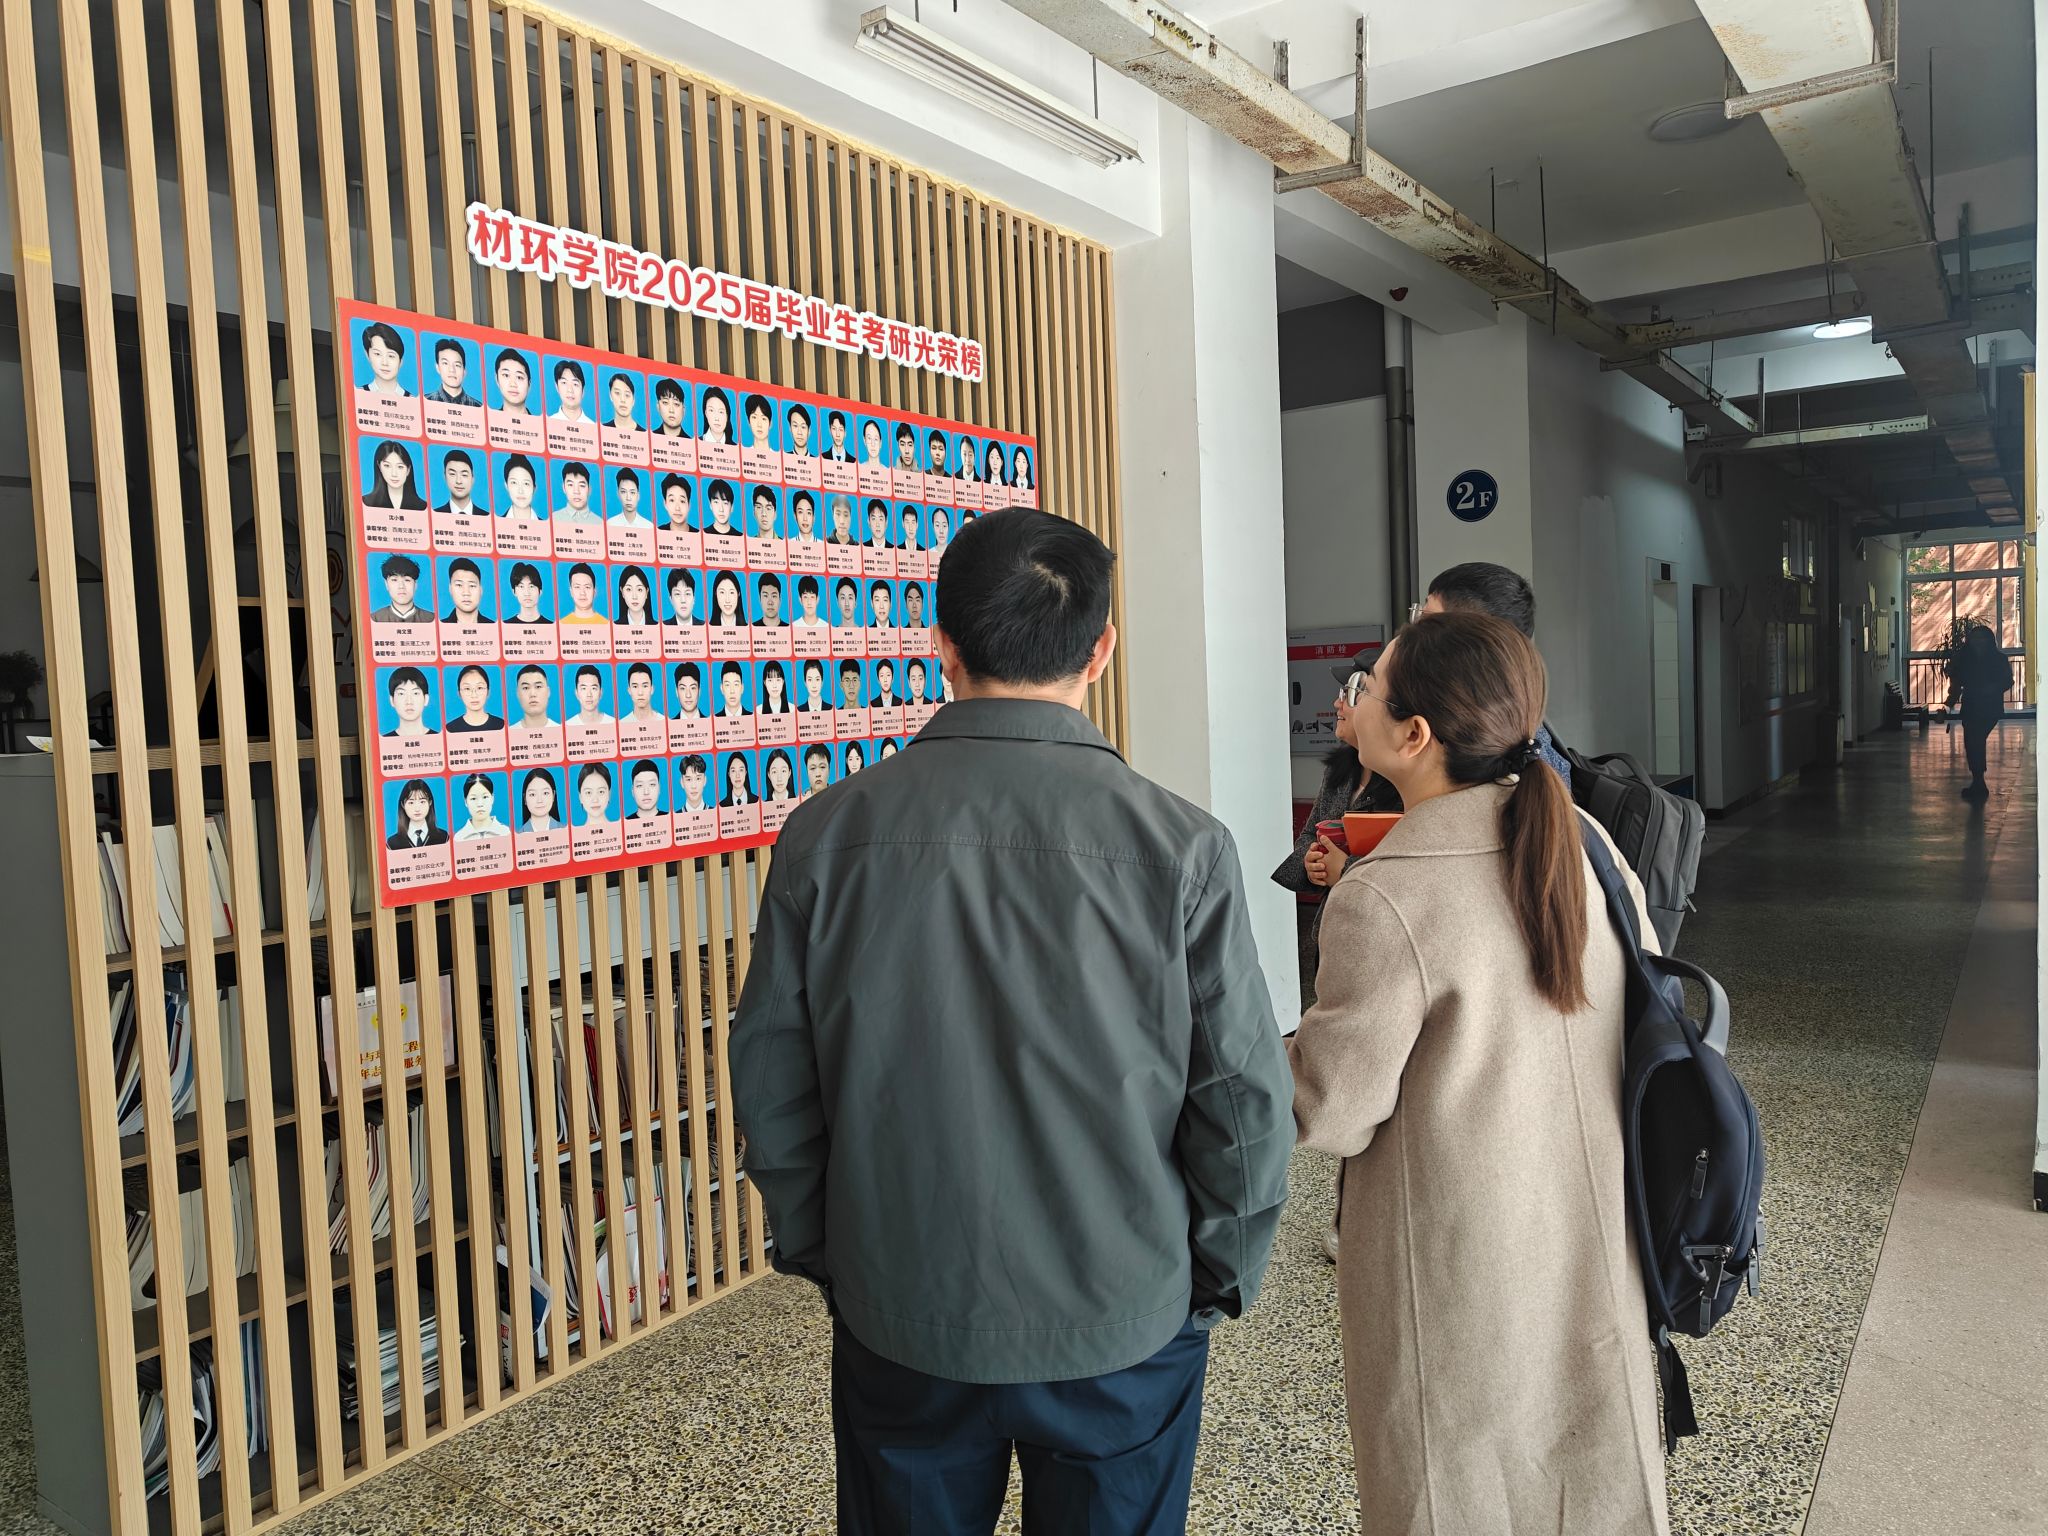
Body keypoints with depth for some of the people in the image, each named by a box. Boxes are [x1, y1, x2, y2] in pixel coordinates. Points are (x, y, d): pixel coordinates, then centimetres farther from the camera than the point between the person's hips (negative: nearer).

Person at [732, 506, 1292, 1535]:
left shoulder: (825, 838, -12)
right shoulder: (1179, 847, -17)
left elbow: (769, 1090, -4)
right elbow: (1245, 1103, -12)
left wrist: (825, 1257, 11)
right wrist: (1221, 1279, 5)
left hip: (899, 1324, 2)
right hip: (1123, 1330, -1)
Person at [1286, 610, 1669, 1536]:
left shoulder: (1382, 901, -25)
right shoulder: (1586, 846, -4)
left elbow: (1332, 1117, -18)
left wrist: (1286, 1045, 0)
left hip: (1457, 1276, -6)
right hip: (1594, 1253, 6)